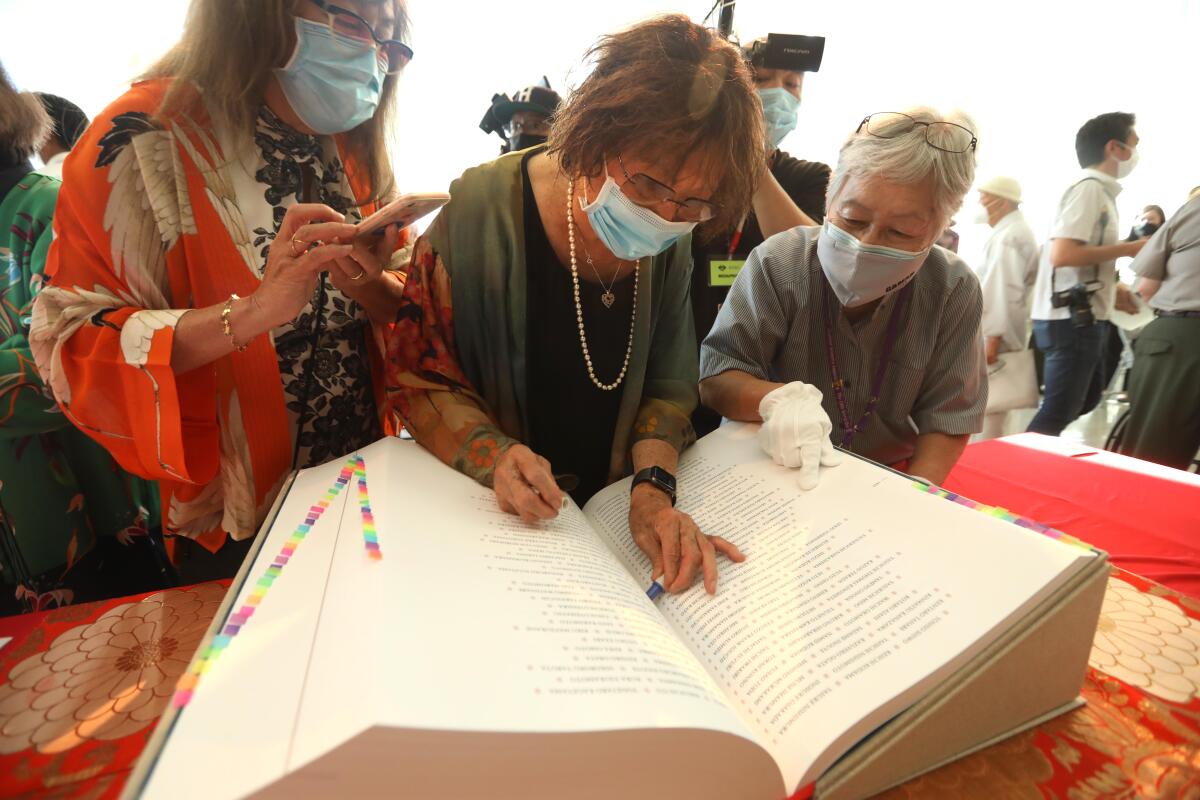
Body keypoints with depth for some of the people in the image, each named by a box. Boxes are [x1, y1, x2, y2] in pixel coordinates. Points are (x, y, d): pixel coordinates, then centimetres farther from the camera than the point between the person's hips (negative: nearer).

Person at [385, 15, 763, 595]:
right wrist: (495, 455, -27)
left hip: (613, 501, 4)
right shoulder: (484, 210, -18)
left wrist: (653, 488, -18)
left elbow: (668, 385, -1)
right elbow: (419, 378, -10)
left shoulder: (670, 240, -7)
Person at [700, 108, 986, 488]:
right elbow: (715, 380, -15)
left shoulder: (953, 291, -9)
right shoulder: (778, 264, -15)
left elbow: (946, 420, -4)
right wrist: (776, 397, -34)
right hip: (773, 469, 1)